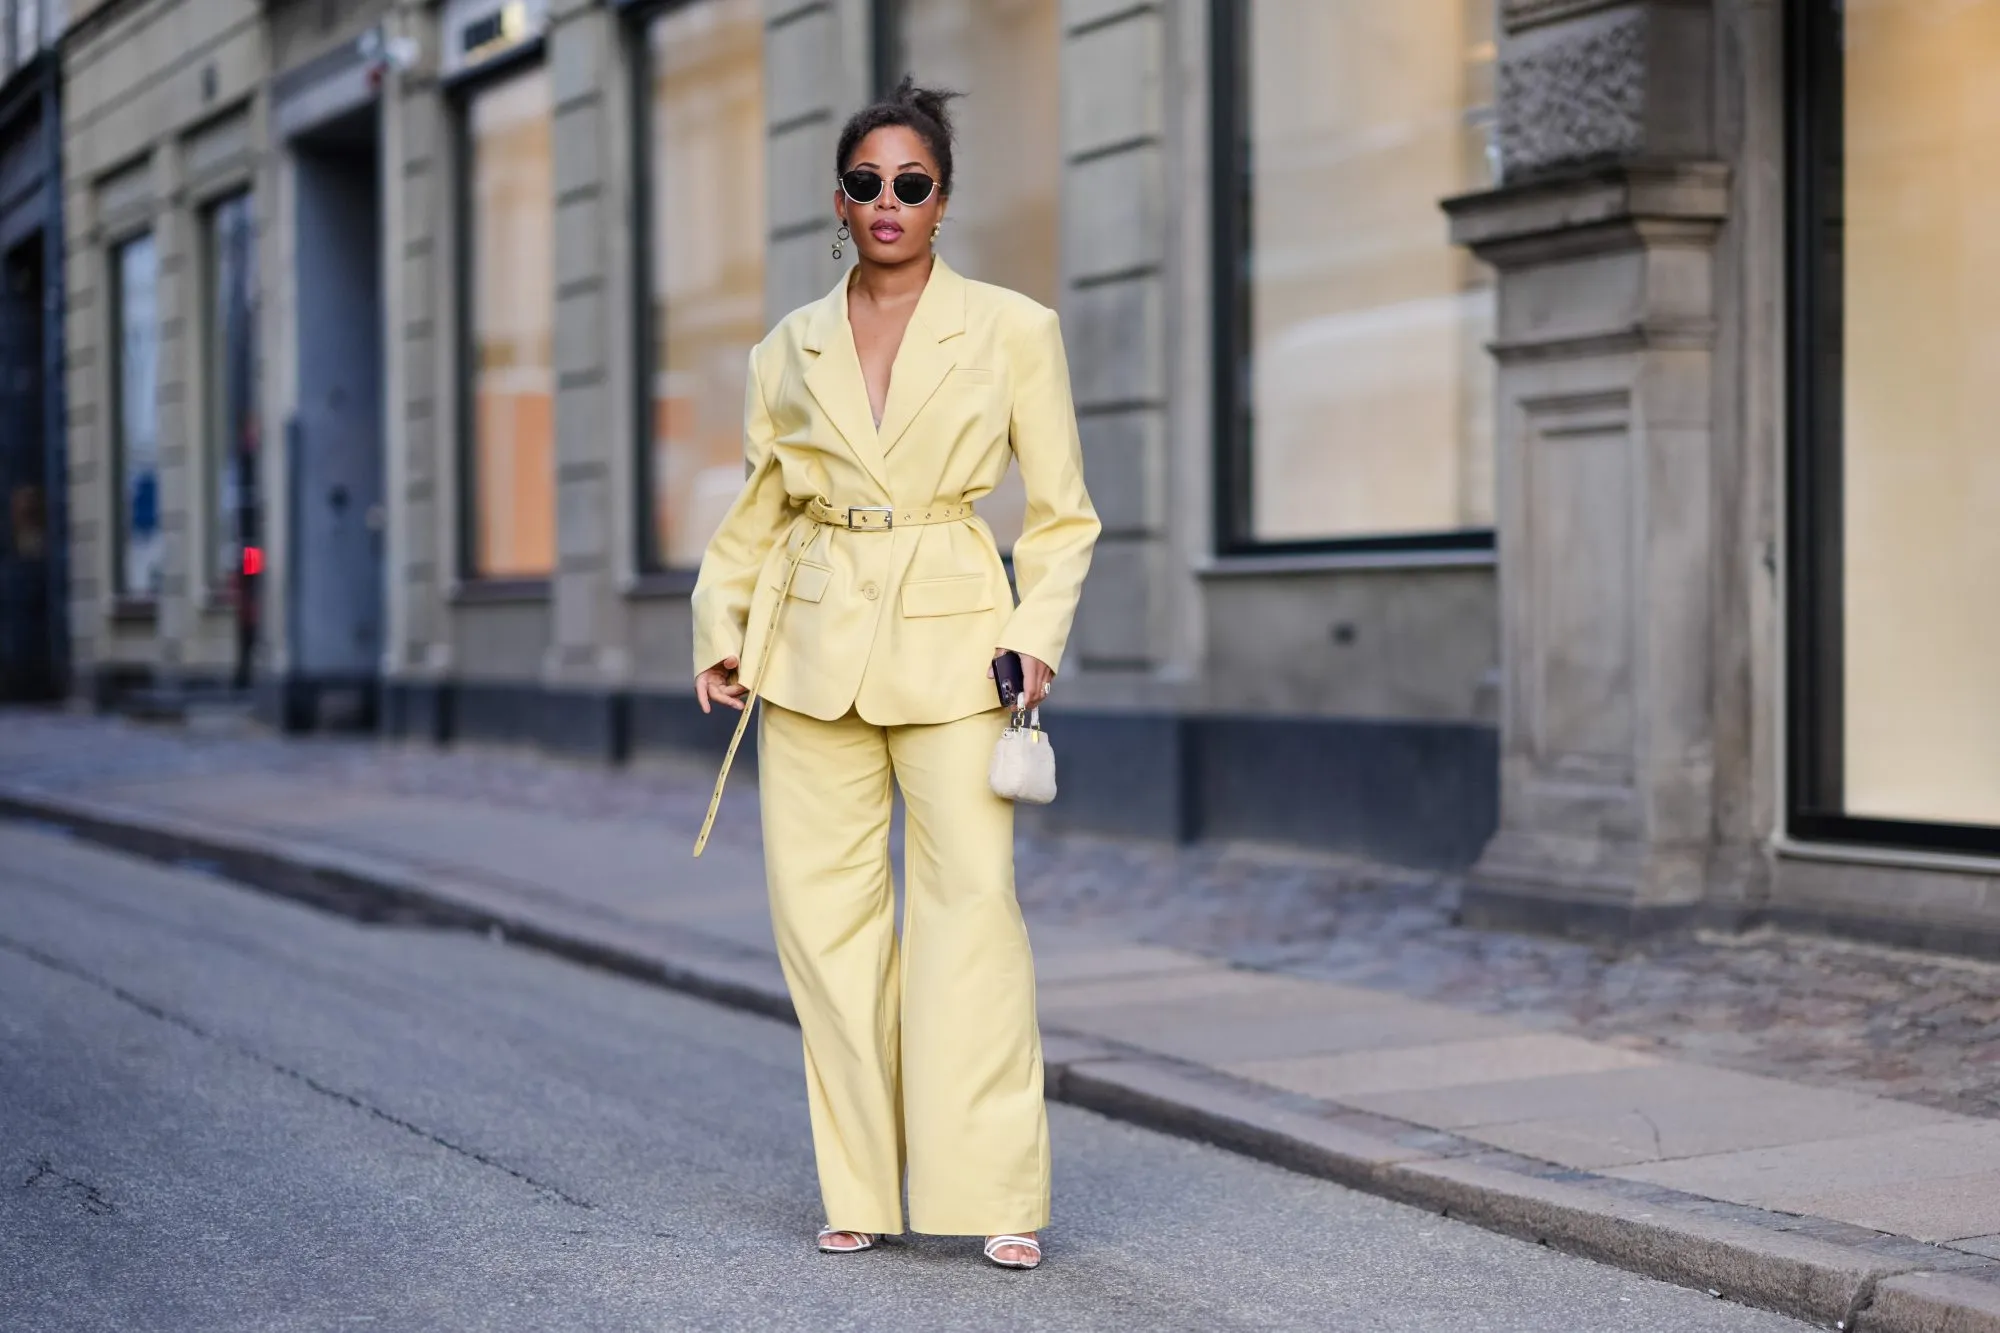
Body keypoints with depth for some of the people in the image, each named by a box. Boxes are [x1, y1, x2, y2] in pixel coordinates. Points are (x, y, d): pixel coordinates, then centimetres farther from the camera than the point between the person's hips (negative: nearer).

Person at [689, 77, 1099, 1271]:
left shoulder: (1014, 330, 2)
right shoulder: (790, 349, 9)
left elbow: (1063, 512, 4)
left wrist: (1038, 631, -9)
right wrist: (722, 629, 4)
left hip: (952, 644, -3)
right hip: (813, 645, 3)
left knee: (973, 899, -11)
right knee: (822, 907, 1)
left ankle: (999, 1195, -3)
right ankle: (862, 1187, 12)